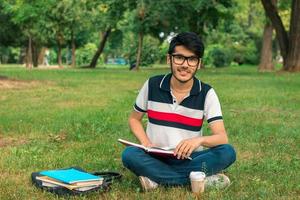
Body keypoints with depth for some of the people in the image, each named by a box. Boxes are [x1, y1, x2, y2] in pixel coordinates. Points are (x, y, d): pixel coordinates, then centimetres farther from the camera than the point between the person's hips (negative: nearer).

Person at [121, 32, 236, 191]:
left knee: (227, 152, -26)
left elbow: (222, 138, -15)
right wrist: (147, 144, -11)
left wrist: (199, 140, -38)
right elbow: (134, 119, 9)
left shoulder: (207, 93, -8)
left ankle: (157, 178, -25)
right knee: (129, 154, -31)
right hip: (156, 157, 1)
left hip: (190, 159, 0)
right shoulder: (152, 85, -4)